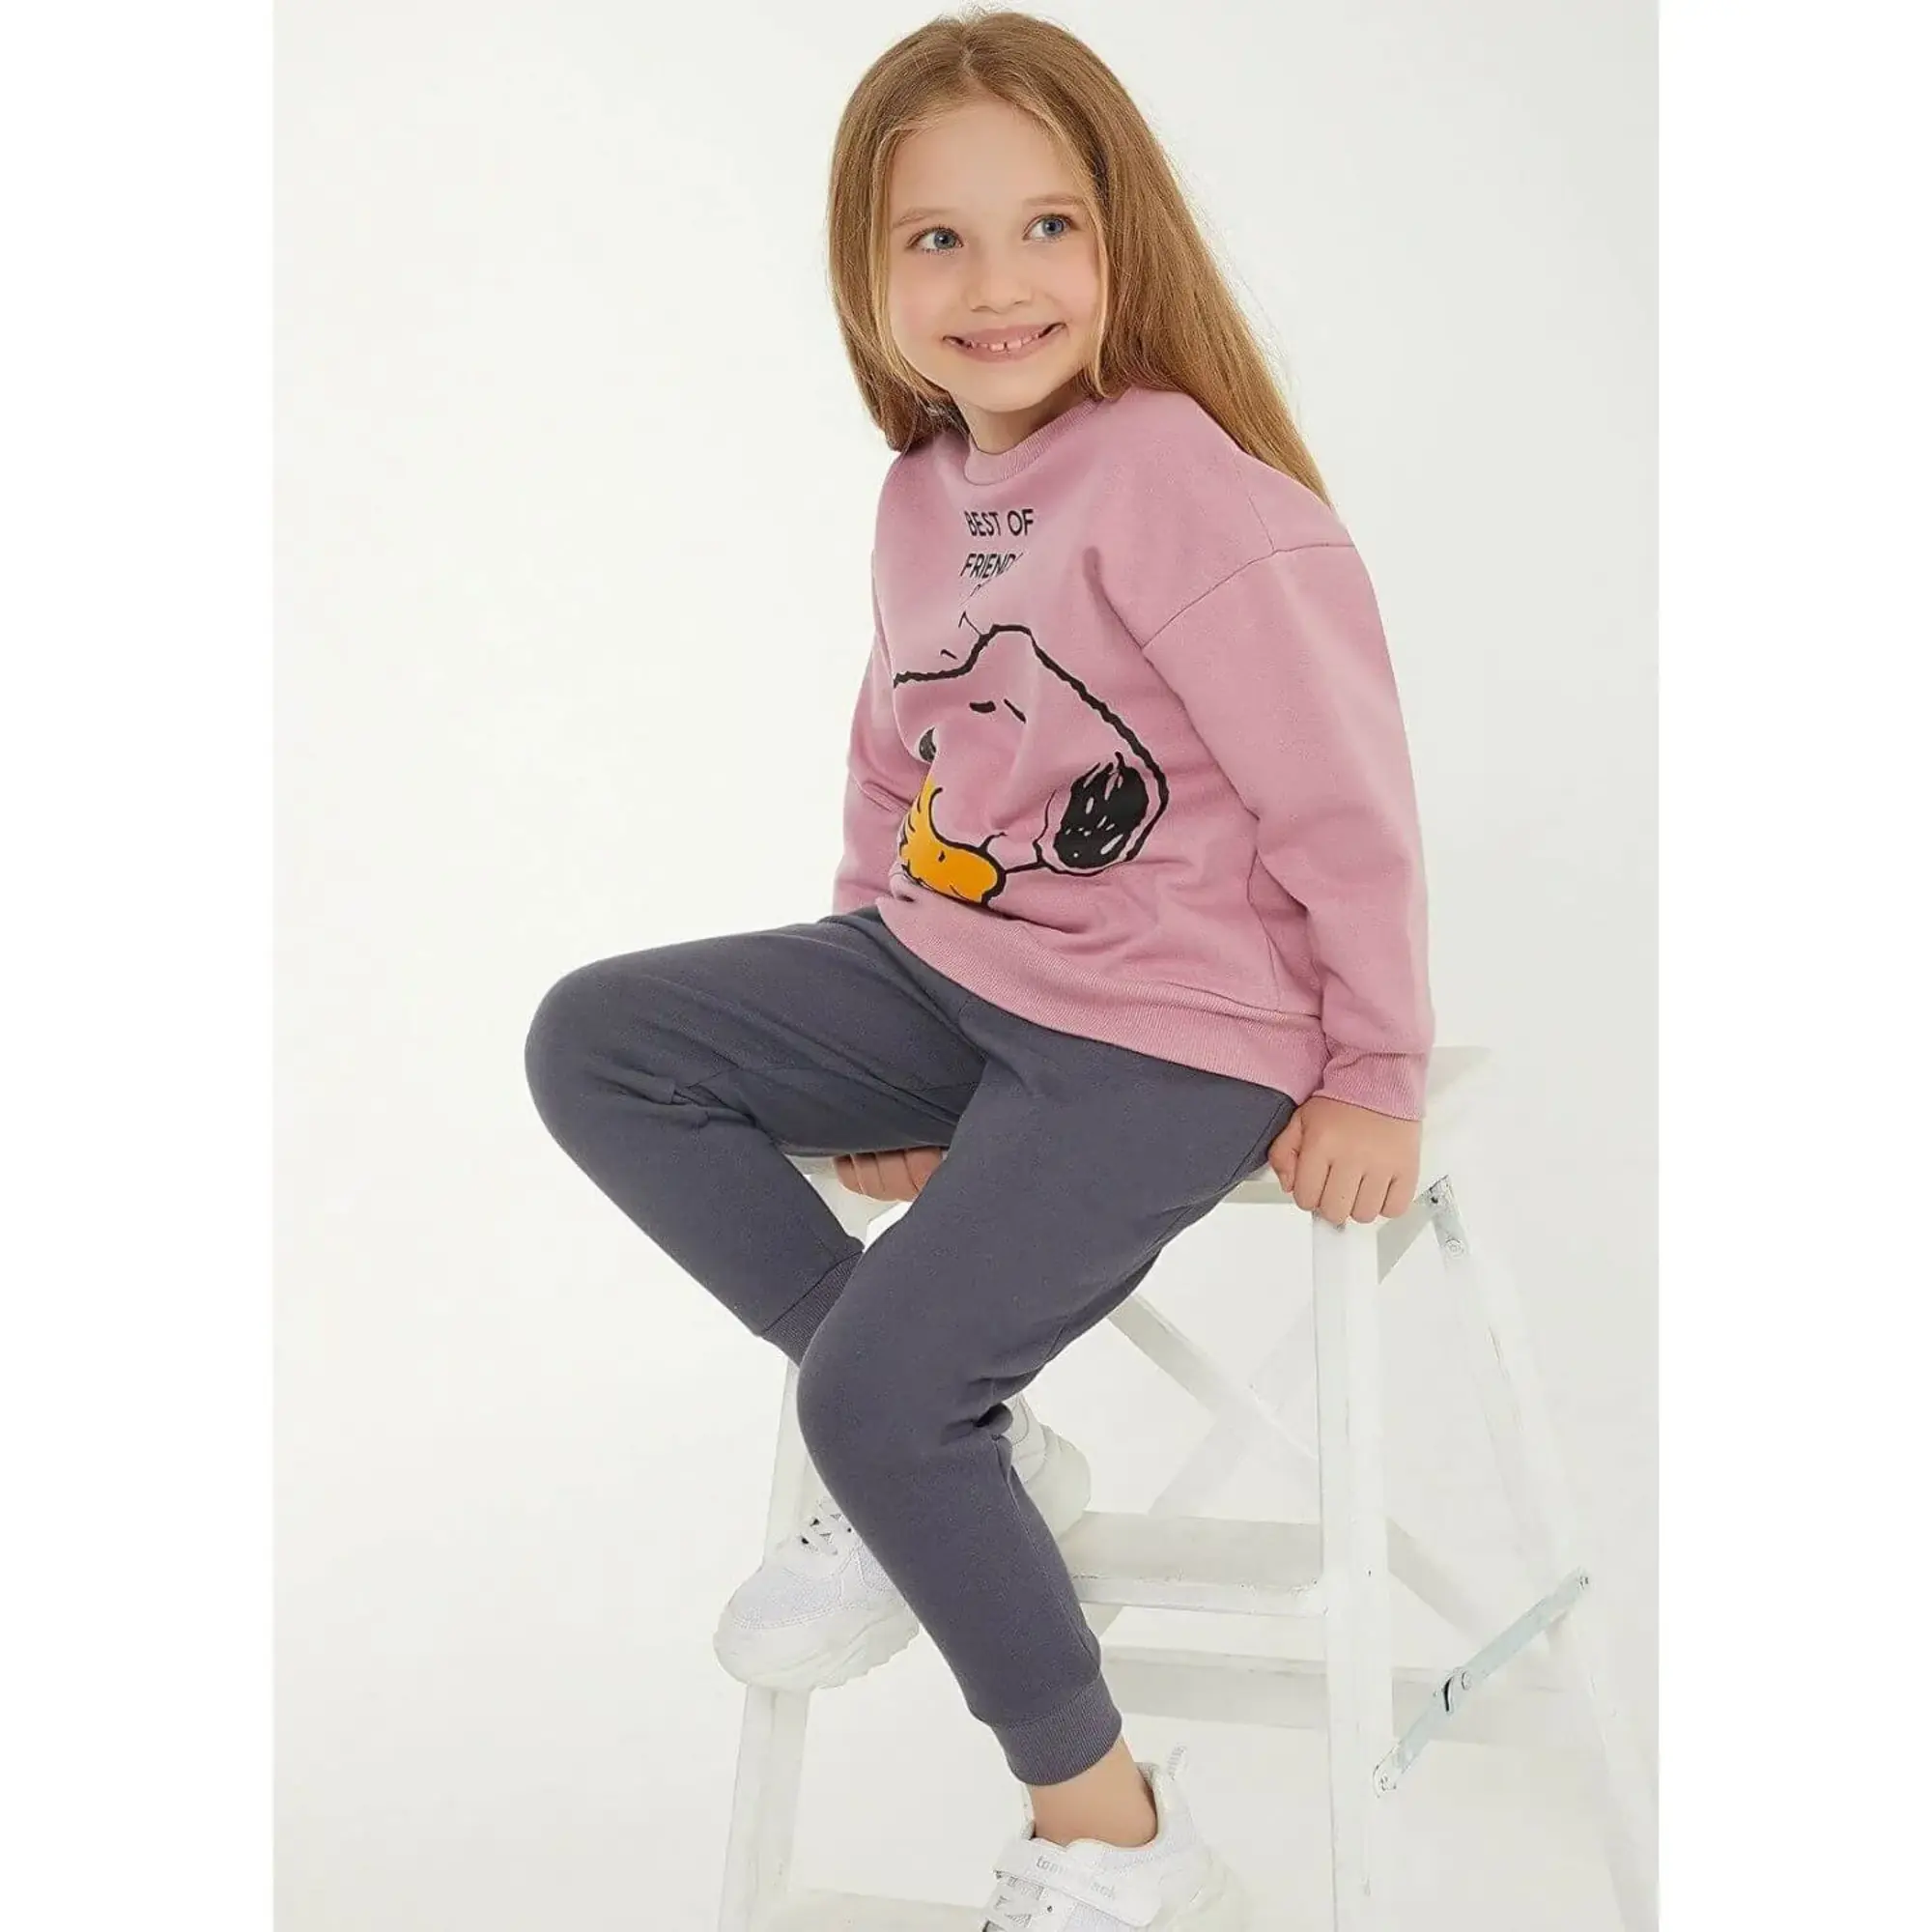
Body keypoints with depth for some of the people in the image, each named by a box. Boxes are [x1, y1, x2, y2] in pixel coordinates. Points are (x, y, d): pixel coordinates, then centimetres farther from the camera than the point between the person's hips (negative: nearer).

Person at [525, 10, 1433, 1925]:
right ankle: (954, 1452, 5)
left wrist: (1376, 1076, -9)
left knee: (885, 1389, -19)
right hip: (946, 970, 9)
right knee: (593, 1044, 0)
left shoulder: (1174, 477, -19)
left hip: (1169, 1034, -8)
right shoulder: (927, 487, 7)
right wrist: (849, 1030, 13)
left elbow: (1343, 796, -17)